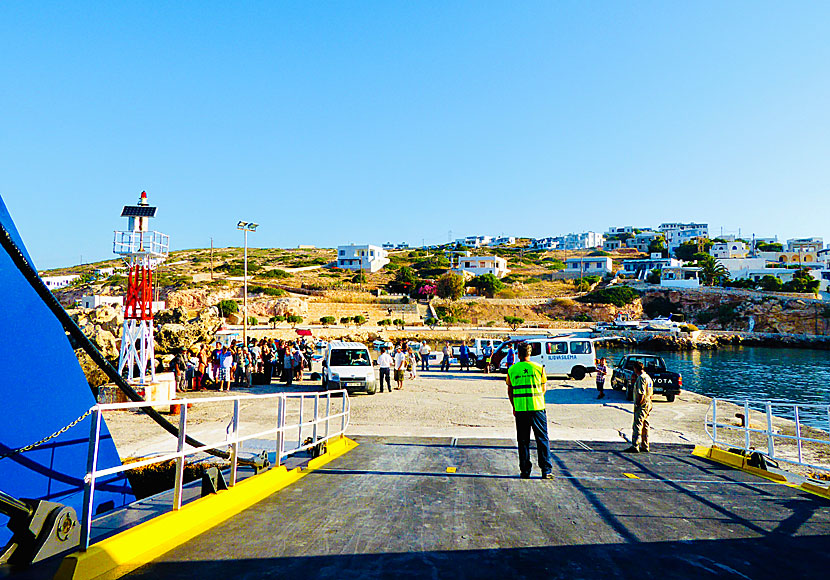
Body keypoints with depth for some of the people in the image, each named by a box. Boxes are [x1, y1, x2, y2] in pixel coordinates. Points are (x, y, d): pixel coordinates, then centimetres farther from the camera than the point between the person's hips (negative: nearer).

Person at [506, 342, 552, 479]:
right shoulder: (538, 368, -2)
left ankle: (525, 471, 11)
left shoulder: (512, 370, 1)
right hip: (537, 407, -1)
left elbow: (510, 391, 7)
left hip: (520, 409, 1)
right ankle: (546, 470, 6)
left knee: (523, 441, 9)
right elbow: (543, 388, 6)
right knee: (542, 439, 7)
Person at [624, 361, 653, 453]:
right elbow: (651, 394, 19)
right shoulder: (648, 377, 16)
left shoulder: (641, 378, -16)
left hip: (641, 405, -10)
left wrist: (637, 404, -18)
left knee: (637, 425, -11)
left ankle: (635, 446, -13)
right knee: (645, 426, 14)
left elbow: (641, 394, -22)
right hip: (648, 404, 10)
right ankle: (645, 446, 19)